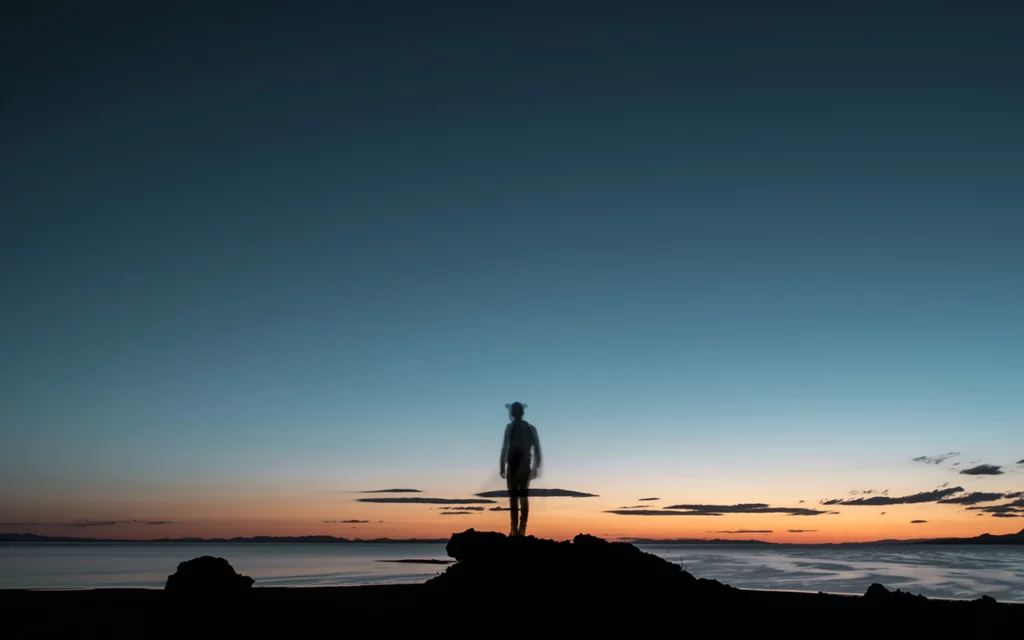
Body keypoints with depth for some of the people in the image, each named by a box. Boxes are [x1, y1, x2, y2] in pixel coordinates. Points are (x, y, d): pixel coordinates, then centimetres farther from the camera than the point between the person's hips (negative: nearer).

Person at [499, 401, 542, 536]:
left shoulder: (511, 427, -4)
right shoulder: (531, 428, 10)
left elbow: (505, 447, -12)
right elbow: (537, 449, 6)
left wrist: (502, 466, -10)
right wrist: (536, 467, 10)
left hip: (513, 465, -4)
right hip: (526, 466, 4)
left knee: (513, 497, -4)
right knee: (524, 497, 9)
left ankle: (515, 529, -10)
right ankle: (522, 529, 5)